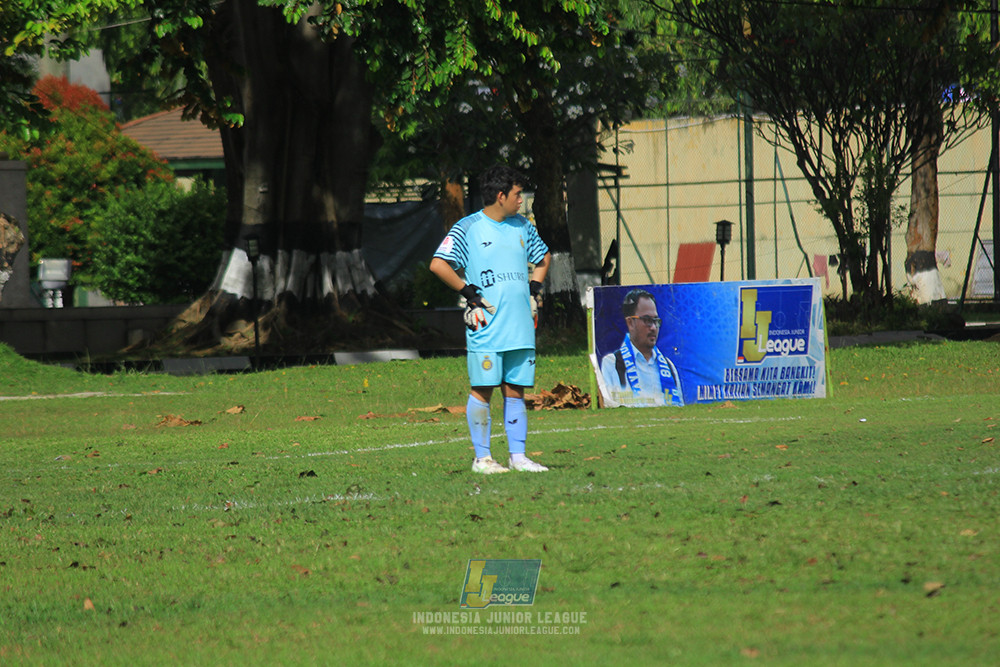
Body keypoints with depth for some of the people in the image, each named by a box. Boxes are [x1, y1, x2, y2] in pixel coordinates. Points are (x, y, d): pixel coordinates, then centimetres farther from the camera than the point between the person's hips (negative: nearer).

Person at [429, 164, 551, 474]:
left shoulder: (522, 227, 14)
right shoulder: (468, 228, -5)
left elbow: (544, 257, 31)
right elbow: (438, 265, -12)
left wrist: (533, 289, 17)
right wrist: (469, 292, -10)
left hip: (520, 326, 6)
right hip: (486, 327, -5)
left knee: (515, 390, 6)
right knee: (482, 389, -3)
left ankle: (517, 456, 9)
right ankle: (481, 457, 2)